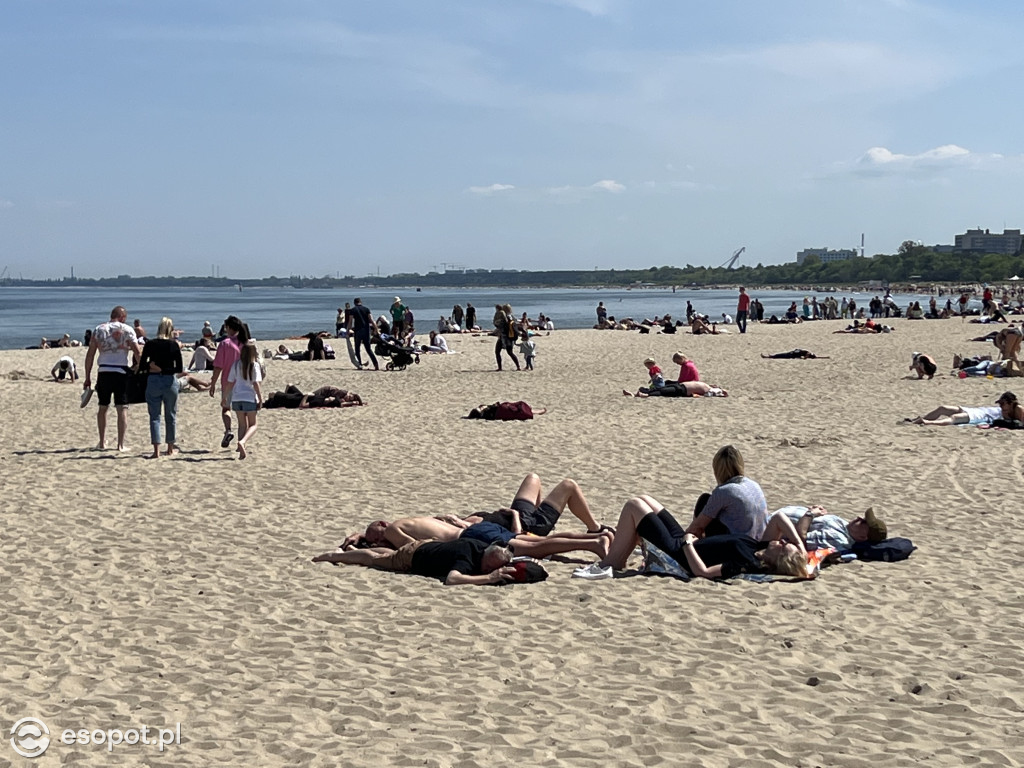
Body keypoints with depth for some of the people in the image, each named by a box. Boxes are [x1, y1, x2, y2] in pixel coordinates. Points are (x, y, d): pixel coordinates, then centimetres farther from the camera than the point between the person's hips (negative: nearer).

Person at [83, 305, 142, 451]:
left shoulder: (99, 329, 7)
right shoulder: (127, 330, -1)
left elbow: (90, 354, 5)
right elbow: (138, 353, -8)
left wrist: (87, 377, 9)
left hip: (104, 372, 3)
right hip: (121, 372, -3)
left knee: (102, 407, 16)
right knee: (122, 408, 2)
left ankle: (102, 442, 21)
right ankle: (120, 444, -1)